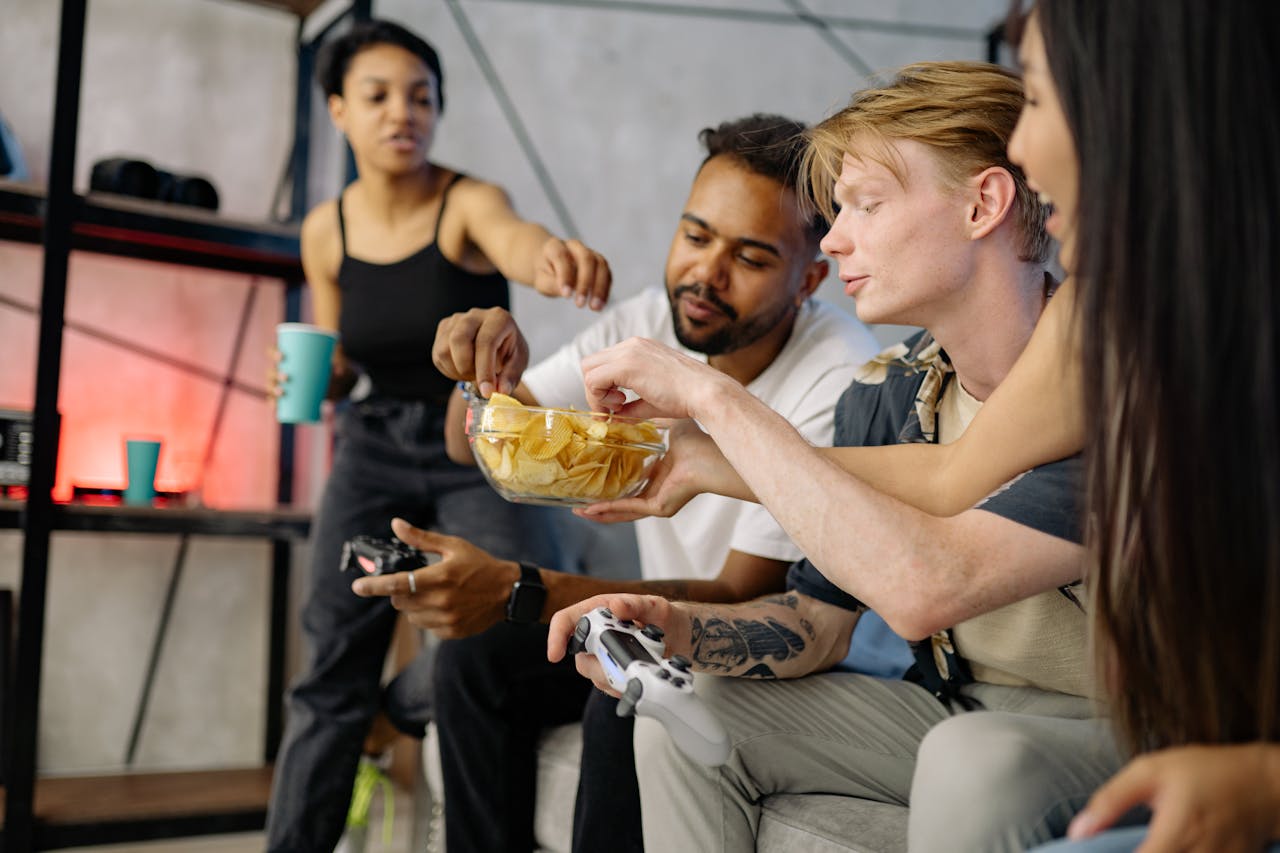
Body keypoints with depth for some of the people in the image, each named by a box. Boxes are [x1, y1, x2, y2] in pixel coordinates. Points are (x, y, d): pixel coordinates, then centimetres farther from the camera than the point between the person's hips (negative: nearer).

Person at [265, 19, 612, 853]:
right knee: (334, 659, -3)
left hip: (478, 446, -3)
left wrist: (552, 257, -64)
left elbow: (513, 241, -39)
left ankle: (397, 708, 16)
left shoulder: (468, 204, -13)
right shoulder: (326, 231, 0)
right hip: (374, 448, 3)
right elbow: (339, 368, 13)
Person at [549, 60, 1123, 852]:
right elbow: (818, 621, 4)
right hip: (955, 712, 6)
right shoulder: (885, 396, -2)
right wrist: (674, 625, -17)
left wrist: (714, 396, -31)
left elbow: (927, 587, -39)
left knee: (978, 761, -36)